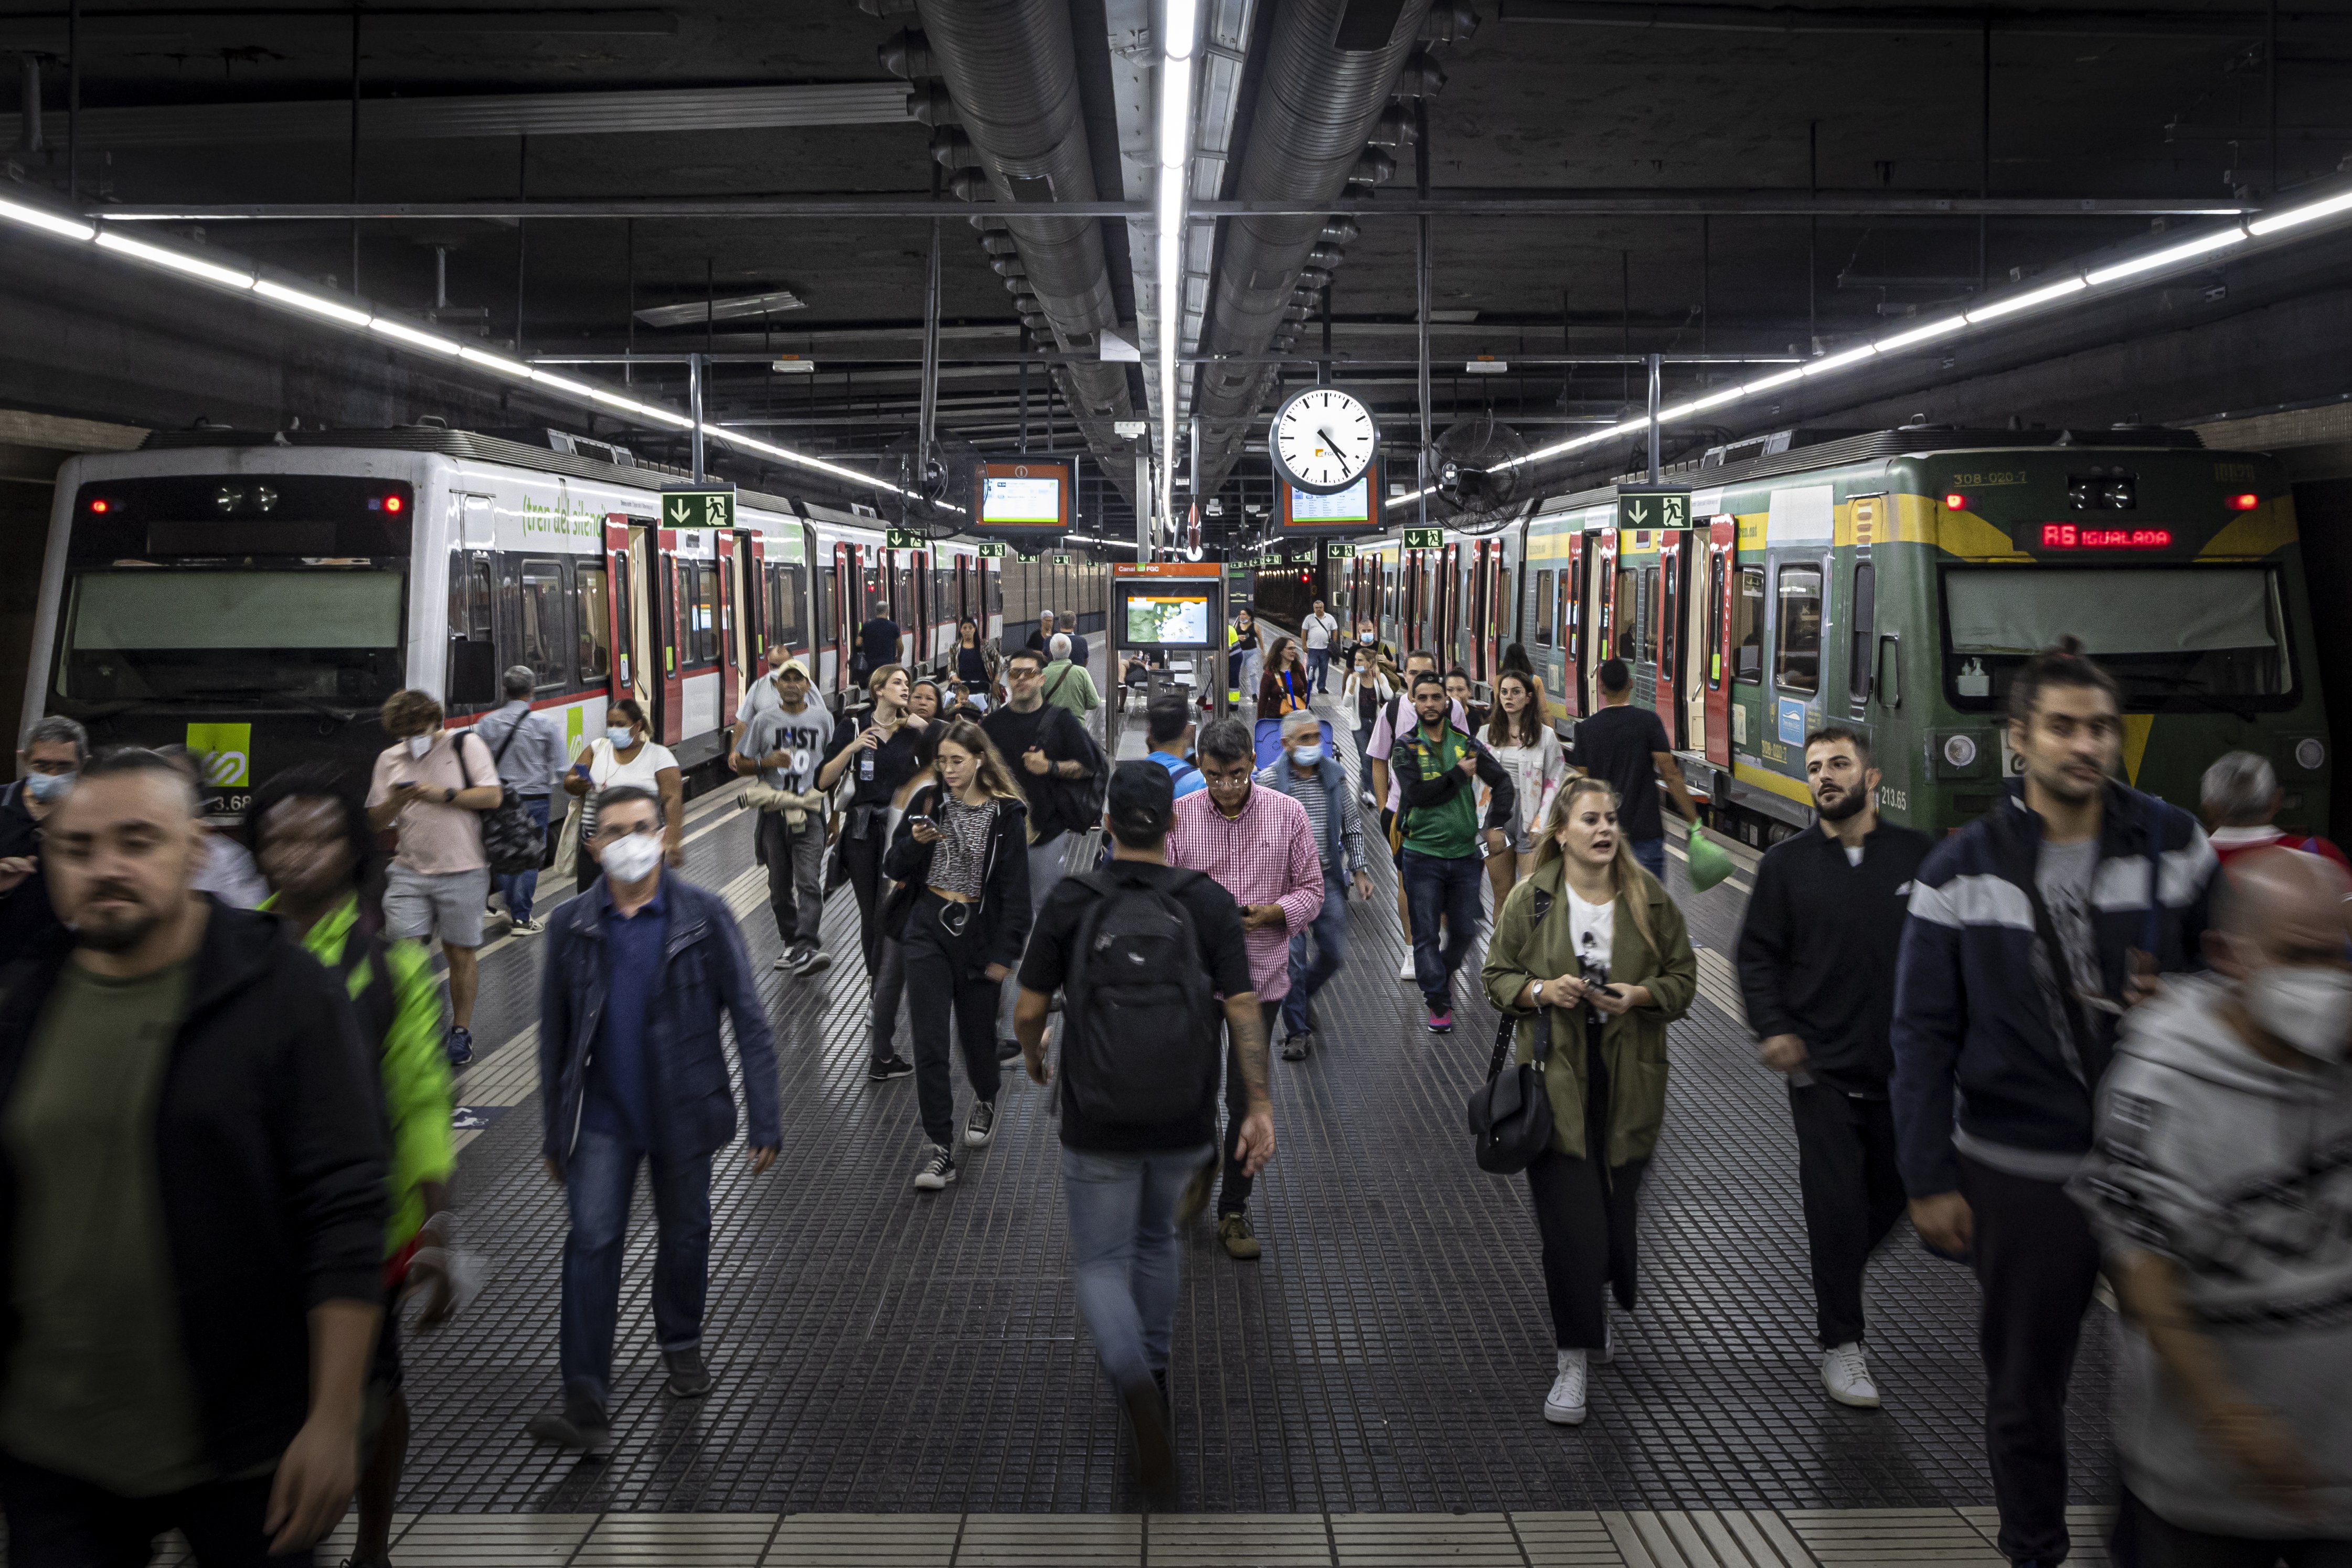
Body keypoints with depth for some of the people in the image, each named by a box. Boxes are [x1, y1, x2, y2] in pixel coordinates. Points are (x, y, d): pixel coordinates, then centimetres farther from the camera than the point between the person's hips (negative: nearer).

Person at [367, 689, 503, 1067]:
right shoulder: (389, 759, 10)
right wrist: (395, 802, -11)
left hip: (462, 871, -3)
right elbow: (375, 821, 10)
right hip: (409, 871, 3)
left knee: (460, 953, 5)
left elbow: (492, 796, -7)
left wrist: (445, 795, -18)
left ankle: (461, 1031, 17)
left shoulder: (466, 744, -1)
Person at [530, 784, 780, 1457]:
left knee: (684, 1238, 15)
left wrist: (765, 1122, -10)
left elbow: (748, 1021, -6)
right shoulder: (571, 926, -2)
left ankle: (681, 1344, 42)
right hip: (603, 1116, 0)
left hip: (684, 1112, 0)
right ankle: (587, 1406, -10)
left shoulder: (705, 915, -7)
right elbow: (555, 1035, 7)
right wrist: (553, 1135, 9)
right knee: (591, 1244, -11)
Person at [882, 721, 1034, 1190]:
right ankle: (940, 1148, 1)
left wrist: (1004, 954, -7)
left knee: (976, 1034, 11)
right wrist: (915, 843, -16)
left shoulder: (1007, 814, -5)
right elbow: (894, 869, 5)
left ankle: (985, 1099, 46)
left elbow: (1016, 890, -4)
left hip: (979, 933, -1)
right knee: (929, 1042, -5)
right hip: (927, 928, 1)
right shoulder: (926, 802, 2)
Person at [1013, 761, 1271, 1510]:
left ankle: (1141, 1398, -16)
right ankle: (1154, 1372, 38)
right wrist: (1260, 1106, -7)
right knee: (1156, 1236, 29)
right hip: (1184, 1123, 2)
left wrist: (1033, 1056, 17)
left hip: (1097, 1123, -2)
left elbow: (1027, 1010, -4)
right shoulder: (1210, 902, -5)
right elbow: (1244, 1011, -11)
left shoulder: (1069, 901, -7)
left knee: (1101, 1265, 9)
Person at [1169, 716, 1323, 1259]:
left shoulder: (1288, 814, -3)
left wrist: (1269, 914, -17)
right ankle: (1200, 1164, 36)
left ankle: (1234, 1210, 21)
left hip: (1260, 976, 0)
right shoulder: (1177, 817, -3)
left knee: (1246, 1099, 5)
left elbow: (1312, 892, 1)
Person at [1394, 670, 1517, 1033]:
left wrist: (1497, 825, -5)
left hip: (1464, 853, 3)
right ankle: (1438, 1005, 12)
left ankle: (1442, 975, 38)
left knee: (1465, 931, 11)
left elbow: (1503, 782, 6)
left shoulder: (1467, 743, 5)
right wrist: (1459, 774, -14)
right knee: (1426, 934, 1)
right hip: (1423, 853, -3)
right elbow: (1418, 793, -18)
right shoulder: (1406, 747, -3)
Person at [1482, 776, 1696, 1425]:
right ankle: (1573, 1361, 3)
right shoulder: (1530, 900, -2)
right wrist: (1541, 991, -15)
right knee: (1569, 1219, -6)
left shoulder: (1649, 899, 0)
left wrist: (1642, 994, -13)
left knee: (1617, 1209, 11)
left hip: (1627, 1081, 2)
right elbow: (1496, 975, 5)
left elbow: (1683, 976, 7)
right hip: (1555, 1080, -2)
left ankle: (1595, 1311, 44)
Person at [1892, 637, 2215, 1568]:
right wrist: (1927, 1180, -4)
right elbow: (1925, 1038, -1)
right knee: (2025, 1387, 12)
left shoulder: (2175, 846, 1)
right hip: (2020, 1173, -1)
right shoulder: (1961, 873, -3)